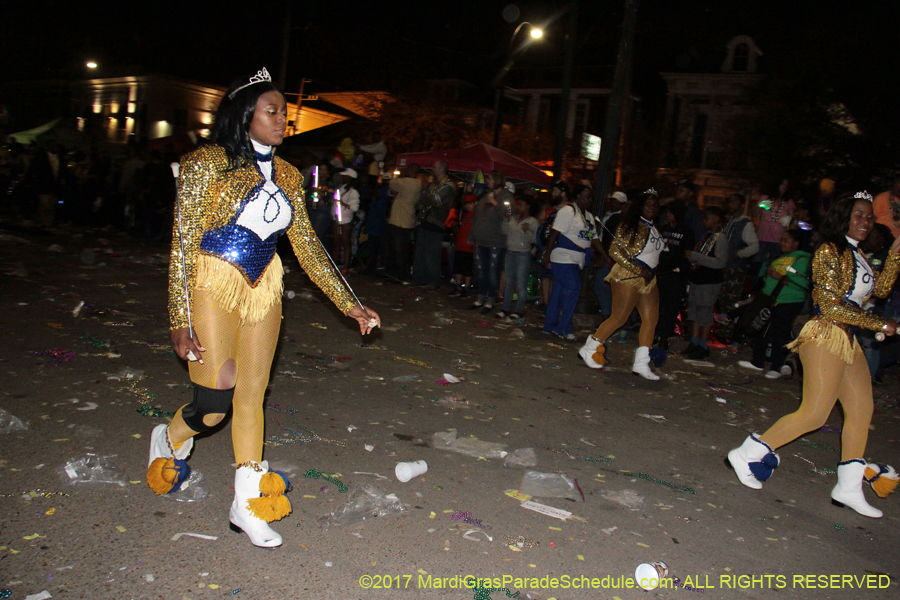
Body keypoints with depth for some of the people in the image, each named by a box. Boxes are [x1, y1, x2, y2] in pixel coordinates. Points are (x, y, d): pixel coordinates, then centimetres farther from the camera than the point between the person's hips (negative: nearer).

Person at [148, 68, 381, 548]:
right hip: (213, 288, -5)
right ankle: (170, 439, 33)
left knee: (252, 396, 8)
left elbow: (308, 247, 9)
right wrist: (180, 321, -17)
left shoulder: (287, 176, 8)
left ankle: (247, 505, 20)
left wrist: (351, 306, 5)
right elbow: (183, 243, -11)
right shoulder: (208, 164, -9)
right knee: (215, 404, -3)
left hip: (263, 290, 5)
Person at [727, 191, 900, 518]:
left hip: (848, 339, 9)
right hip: (825, 336, -9)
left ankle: (849, 488, 16)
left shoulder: (857, 255, 17)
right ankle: (746, 455, 0)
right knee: (815, 414, -10)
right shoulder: (829, 252, -11)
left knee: (862, 411, 7)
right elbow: (832, 306, -18)